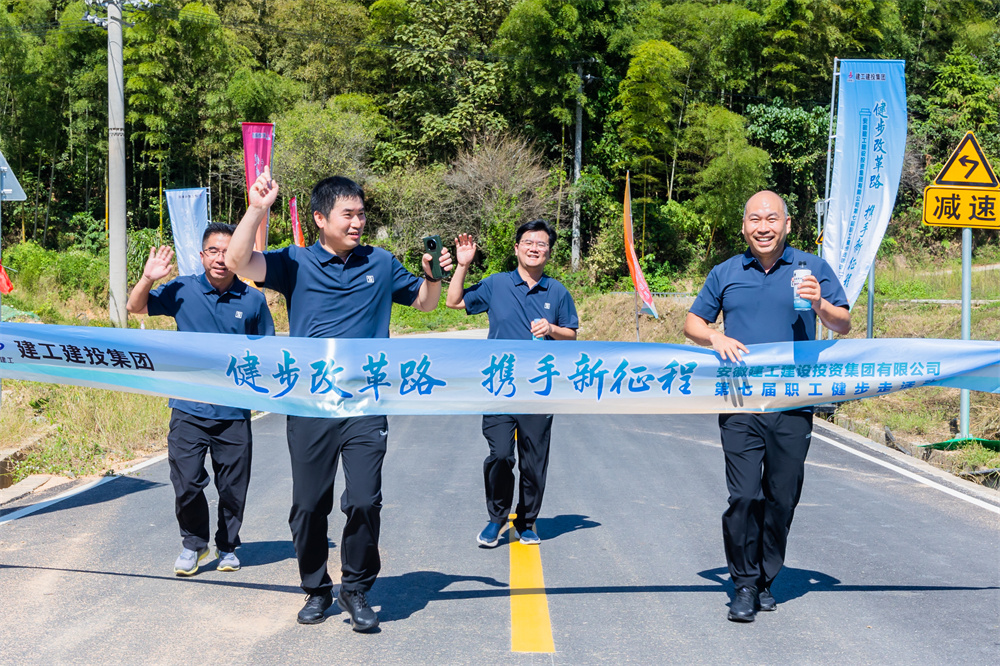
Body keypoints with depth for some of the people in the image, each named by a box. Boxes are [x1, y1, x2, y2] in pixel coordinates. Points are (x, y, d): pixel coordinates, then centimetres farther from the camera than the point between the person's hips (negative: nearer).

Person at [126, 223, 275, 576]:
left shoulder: (253, 300, 2)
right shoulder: (183, 290, 1)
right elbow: (135, 307, 3)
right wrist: (148, 278, -14)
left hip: (235, 413, 0)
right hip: (189, 409, 0)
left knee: (233, 488, 8)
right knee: (186, 483, -2)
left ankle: (228, 546, 28)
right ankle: (193, 543, 20)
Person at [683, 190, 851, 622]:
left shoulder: (812, 268, 7)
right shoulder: (725, 274, 12)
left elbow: (843, 326, 4)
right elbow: (692, 323, 18)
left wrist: (820, 304, -17)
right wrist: (715, 338, -4)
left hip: (793, 405, 0)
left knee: (782, 498, 6)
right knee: (744, 496, -8)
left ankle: (766, 580, 21)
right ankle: (745, 584, 3)